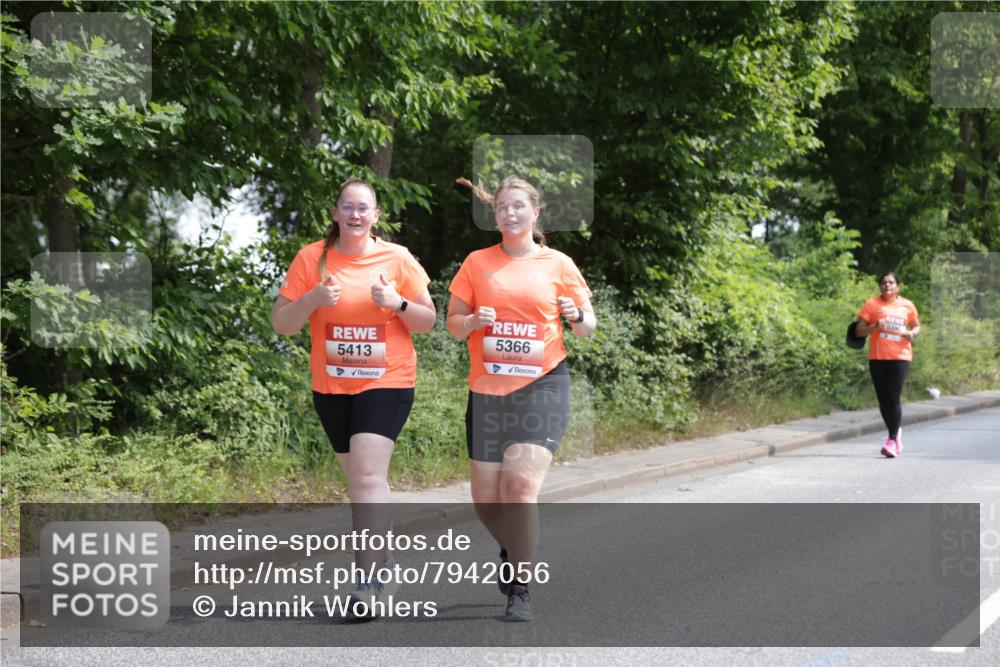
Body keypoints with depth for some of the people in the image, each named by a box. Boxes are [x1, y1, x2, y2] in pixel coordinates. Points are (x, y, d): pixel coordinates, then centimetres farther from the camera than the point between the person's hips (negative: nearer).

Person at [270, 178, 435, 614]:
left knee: (368, 473, -16)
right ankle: (382, 551, 31)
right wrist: (312, 299, -19)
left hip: (386, 382, -3)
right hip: (331, 385, 3)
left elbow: (427, 321, 4)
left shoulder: (397, 258, -2)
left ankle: (369, 577, -17)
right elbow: (281, 323, 0)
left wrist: (397, 303, -16)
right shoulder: (311, 258, 0)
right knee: (359, 476, 12)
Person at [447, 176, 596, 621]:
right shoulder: (477, 263, 8)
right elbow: (453, 323, 9)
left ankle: (521, 589, -8)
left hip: (542, 385, -3)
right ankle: (512, 551, 38)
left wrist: (577, 316, -14)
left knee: (520, 482, -20)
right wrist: (473, 321, -12)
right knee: (485, 499, 5)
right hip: (487, 388, 3)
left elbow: (587, 327, 8)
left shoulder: (558, 264, 4)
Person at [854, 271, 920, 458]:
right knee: (883, 399, 7)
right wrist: (875, 327, -17)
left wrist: (912, 333, -3)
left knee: (893, 398, -11)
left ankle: (892, 441, -10)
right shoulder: (872, 304, 4)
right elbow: (859, 330, 2)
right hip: (877, 357, 1)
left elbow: (917, 326, 21)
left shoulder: (907, 305, 8)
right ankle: (896, 432, 27)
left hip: (900, 357, -1)